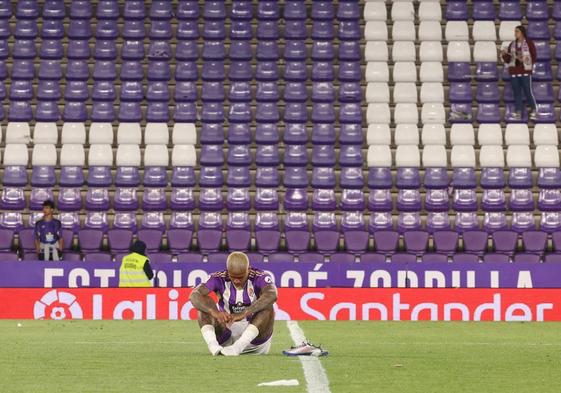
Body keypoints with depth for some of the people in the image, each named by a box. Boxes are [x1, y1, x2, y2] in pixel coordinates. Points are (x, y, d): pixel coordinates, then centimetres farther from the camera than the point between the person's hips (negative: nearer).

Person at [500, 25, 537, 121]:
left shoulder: (529, 43, 0)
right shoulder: (512, 45, 11)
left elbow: (534, 58, 1)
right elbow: (507, 60, 10)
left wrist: (524, 60, -16)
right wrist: (503, 54, -10)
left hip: (525, 71, -4)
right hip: (514, 72, 4)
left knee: (528, 92, -6)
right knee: (516, 93, 2)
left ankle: (533, 111, 9)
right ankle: (518, 113, 3)